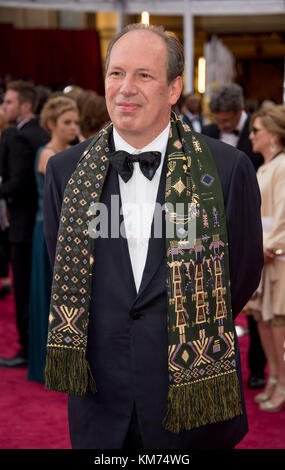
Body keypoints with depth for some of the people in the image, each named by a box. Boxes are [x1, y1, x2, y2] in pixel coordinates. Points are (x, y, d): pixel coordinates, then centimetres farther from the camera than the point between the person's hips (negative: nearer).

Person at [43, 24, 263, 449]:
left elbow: (243, 272, 1)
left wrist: (195, 335, 2)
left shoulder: (227, 168, -8)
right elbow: (63, 273, 9)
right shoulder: (66, 170, 0)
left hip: (195, 396, -2)